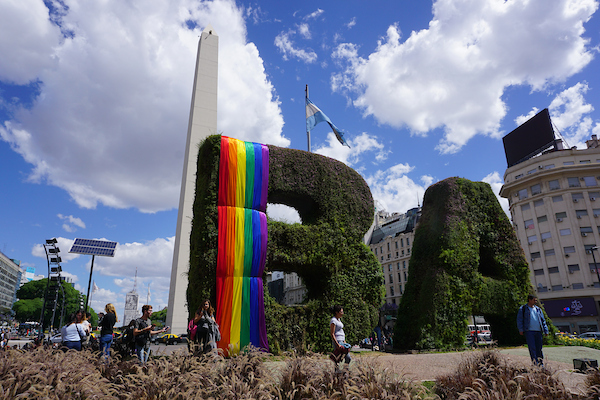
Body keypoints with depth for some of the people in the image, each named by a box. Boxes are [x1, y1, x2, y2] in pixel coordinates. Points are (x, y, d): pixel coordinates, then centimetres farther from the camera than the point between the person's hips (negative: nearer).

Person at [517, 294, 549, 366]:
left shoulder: (538, 309, 17)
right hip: (529, 331, -4)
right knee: (532, 348, -7)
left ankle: (541, 363, 15)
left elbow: (543, 320, 20)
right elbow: (519, 320, 2)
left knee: (539, 348, 7)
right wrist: (521, 329, -8)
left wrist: (546, 331, 11)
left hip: (538, 331, 4)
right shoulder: (523, 309, 5)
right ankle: (535, 364, -6)